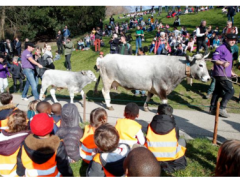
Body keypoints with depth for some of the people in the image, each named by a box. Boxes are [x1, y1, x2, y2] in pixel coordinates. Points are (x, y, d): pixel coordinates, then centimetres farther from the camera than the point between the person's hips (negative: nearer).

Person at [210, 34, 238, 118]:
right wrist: (222, 63, -37)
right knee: (230, 91, -10)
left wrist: (231, 72, 32)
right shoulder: (221, 48, -11)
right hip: (221, 74, -10)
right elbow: (214, 59, -21)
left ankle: (213, 108, 18)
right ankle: (222, 108, -4)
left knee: (217, 91, 12)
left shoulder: (228, 49, 21)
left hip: (225, 75, 10)